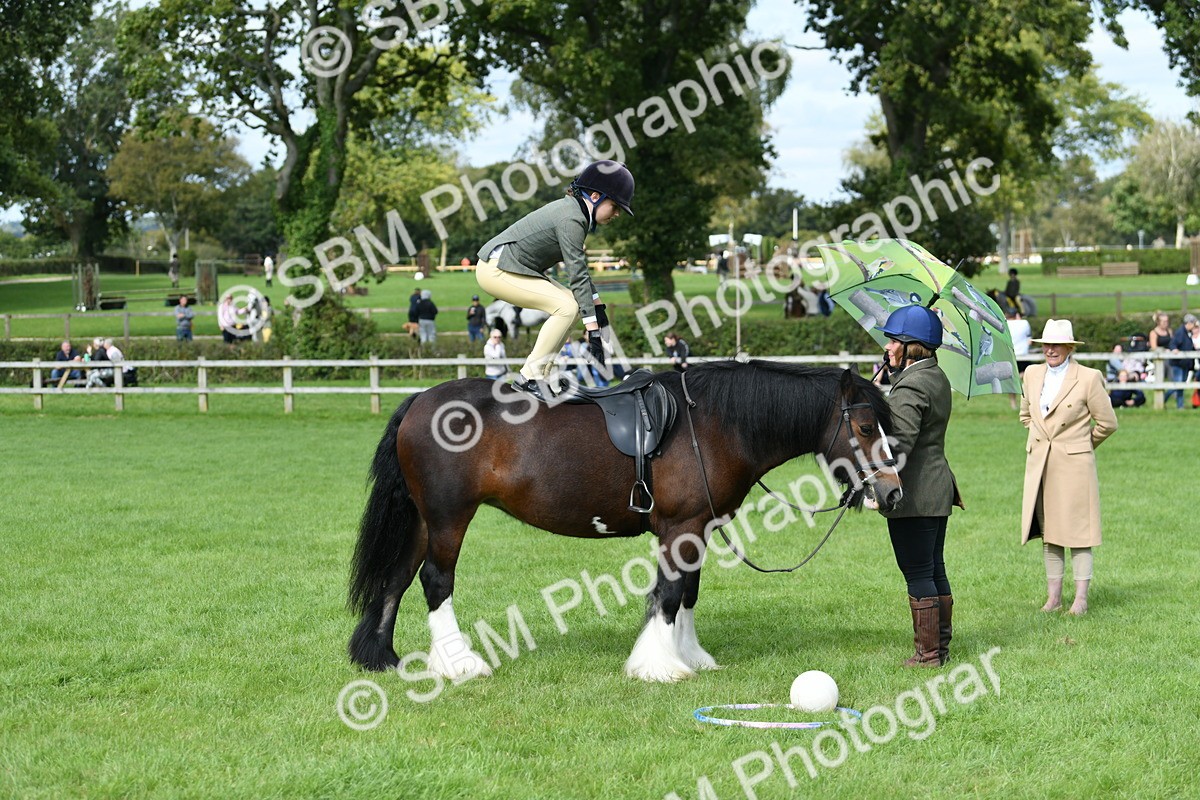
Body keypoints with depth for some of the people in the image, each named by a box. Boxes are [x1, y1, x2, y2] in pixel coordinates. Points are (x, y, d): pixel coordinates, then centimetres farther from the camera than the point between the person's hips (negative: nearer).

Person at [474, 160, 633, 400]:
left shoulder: (573, 210, 10)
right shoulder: (572, 220, -21)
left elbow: (580, 268, 19)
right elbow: (578, 276, -23)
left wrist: (598, 307, 16)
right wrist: (593, 333, -23)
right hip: (496, 270, -11)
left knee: (573, 304, 8)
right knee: (567, 306, -18)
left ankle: (542, 373, 8)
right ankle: (529, 377, -15)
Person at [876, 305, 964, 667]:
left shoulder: (910, 387, -18)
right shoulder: (938, 378, 11)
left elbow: (898, 445, -26)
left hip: (914, 495, -10)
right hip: (939, 486, 10)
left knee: (918, 574, -3)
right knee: (935, 570, 16)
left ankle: (928, 653, 2)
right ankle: (941, 646, 22)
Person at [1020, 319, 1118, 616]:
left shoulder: (1089, 378, -7)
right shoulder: (1032, 374, 9)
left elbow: (1107, 423, -1)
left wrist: (1081, 444, 9)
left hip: (1074, 464, -5)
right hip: (1040, 465, 5)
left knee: (1077, 530, -3)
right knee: (1048, 531, 7)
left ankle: (1081, 598, 1)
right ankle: (1053, 596, 13)